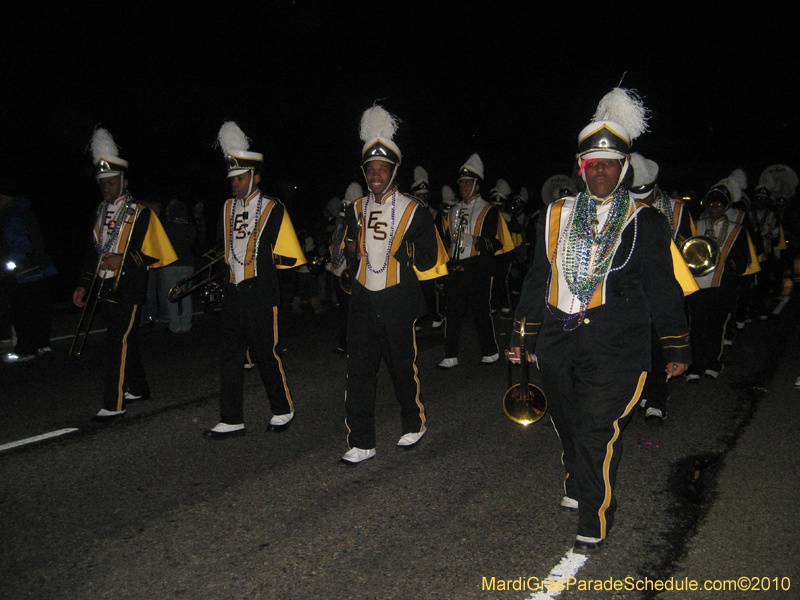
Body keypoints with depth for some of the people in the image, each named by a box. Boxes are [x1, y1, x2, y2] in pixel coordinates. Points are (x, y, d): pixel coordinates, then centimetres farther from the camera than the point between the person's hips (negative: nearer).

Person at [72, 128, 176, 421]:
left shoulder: (140, 213, -7)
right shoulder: (102, 211, 14)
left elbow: (155, 254, -10)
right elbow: (95, 251, 18)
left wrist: (123, 260, -24)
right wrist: (84, 285, 14)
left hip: (129, 289, -7)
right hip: (106, 288, 7)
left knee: (116, 345, -8)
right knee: (125, 340, 17)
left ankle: (113, 404, -2)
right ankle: (138, 389, 32)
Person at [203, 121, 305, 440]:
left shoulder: (273, 210, -4)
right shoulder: (228, 208, 13)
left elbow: (290, 257, -4)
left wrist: (262, 259, -7)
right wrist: (225, 262, 11)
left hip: (261, 294, -6)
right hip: (233, 294, 6)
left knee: (265, 354, 2)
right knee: (231, 356, 7)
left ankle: (283, 410, 23)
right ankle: (231, 421, 16)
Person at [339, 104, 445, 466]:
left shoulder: (414, 211, -2)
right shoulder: (356, 210, 10)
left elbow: (428, 262, -2)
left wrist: (406, 249, -19)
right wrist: (352, 249, 0)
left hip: (398, 303, -3)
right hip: (363, 301, 4)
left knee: (403, 368, 9)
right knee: (359, 371, 0)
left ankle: (414, 425, 33)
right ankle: (361, 443, 8)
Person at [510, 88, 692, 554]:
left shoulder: (645, 222, 2)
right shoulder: (557, 215, 10)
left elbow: (664, 287, 5)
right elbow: (538, 278, 14)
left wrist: (677, 348, 4)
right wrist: (521, 335, 15)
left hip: (616, 343, -4)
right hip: (558, 340, 4)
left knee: (597, 431, -7)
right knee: (568, 424, 16)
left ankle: (595, 524, 9)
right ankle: (578, 487, 42)